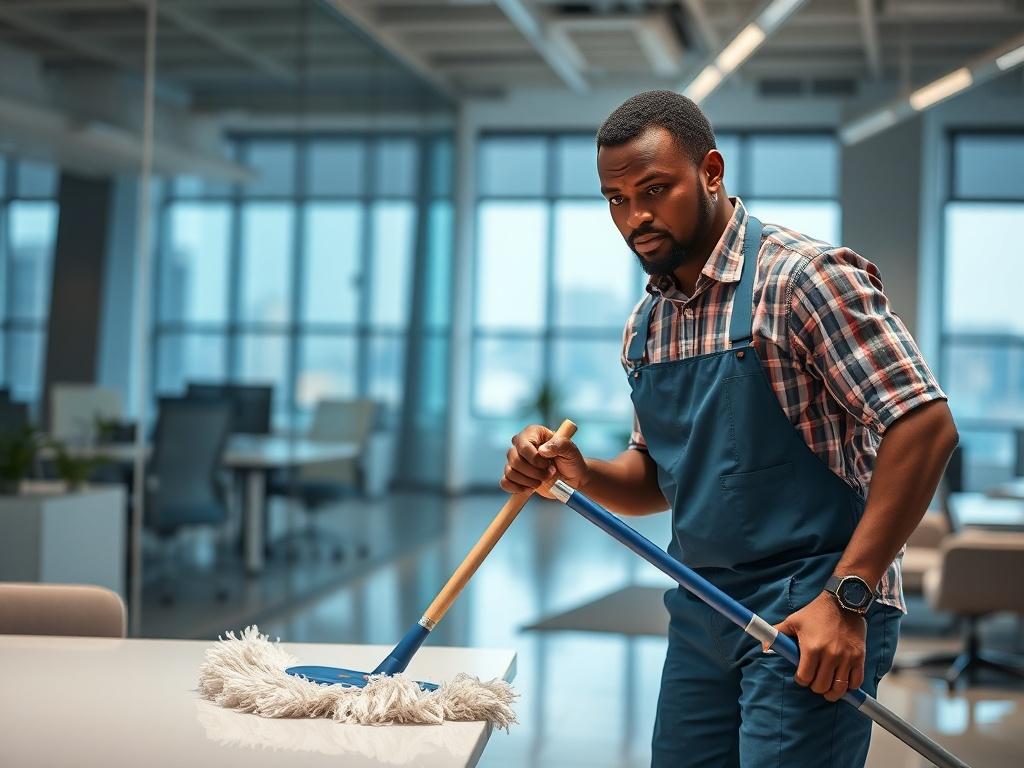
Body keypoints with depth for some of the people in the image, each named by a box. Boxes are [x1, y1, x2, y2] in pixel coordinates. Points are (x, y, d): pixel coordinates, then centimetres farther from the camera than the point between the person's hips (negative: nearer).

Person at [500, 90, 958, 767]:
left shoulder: (804, 276, -14)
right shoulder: (646, 324, 10)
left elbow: (925, 427, -19)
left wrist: (847, 598, -22)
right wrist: (581, 475, -4)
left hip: (811, 614, -7)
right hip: (701, 610, 7)